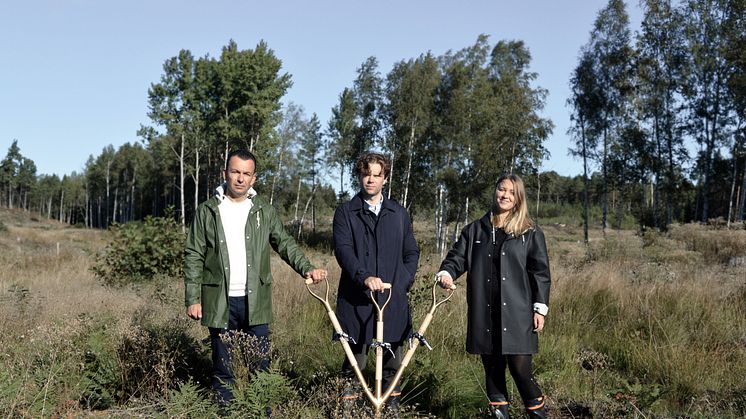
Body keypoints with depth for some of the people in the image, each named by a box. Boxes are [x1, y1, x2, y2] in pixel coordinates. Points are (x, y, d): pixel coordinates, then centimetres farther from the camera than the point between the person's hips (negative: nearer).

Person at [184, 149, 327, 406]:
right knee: (223, 366, 8)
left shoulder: (264, 211, 7)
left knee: (260, 363, 5)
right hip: (220, 303, -1)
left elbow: (285, 243, 6)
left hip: (255, 301, 1)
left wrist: (306, 268, -12)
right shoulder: (207, 211, 3)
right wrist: (193, 299, -4)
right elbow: (194, 257, 2)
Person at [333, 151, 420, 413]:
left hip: (394, 298, 3)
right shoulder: (345, 212, 5)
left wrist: (404, 281, 2)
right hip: (357, 298, -2)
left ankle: (392, 406, 16)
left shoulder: (399, 214, 15)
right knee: (355, 355, 0)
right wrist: (364, 277, -24)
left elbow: (411, 252, 18)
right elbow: (343, 250, -9)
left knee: (393, 359, 6)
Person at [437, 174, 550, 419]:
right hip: (485, 313, 3)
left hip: (517, 312, -3)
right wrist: (446, 273, -12)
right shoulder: (476, 229, 12)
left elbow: (540, 272, 3)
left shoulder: (530, 233, 4)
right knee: (492, 368, 8)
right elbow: (457, 257, 10)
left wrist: (540, 308, -4)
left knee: (520, 368, -9)